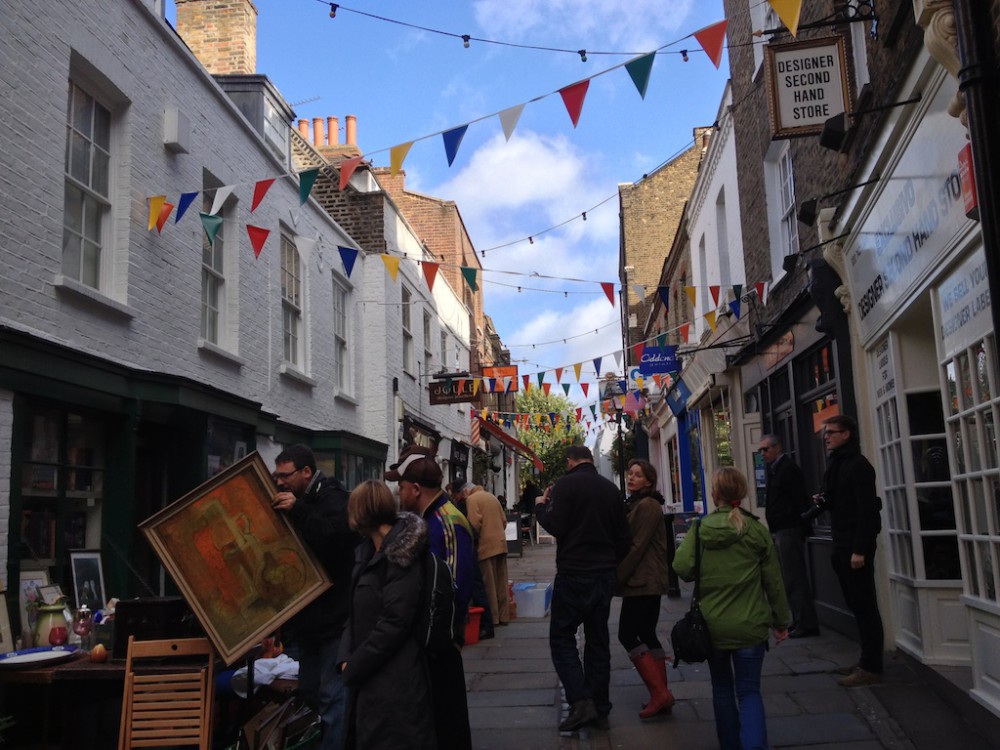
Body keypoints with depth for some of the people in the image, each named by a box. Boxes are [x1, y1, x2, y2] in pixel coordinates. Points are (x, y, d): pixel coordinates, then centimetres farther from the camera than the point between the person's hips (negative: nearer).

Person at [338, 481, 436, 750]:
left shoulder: (401, 557, -16)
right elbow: (358, 613, 11)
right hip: (368, 674, 8)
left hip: (395, 680, -8)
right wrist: (346, 658, -3)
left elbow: (394, 623, -20)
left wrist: (353, 667, -14)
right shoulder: (367, 553, 10)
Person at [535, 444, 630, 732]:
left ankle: (580, 702, -9)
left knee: (562, 636, 3)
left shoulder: (566, 484, -10)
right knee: (598, 639, 11)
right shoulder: (611, 489, 9)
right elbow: (623, 536, 13)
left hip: (573, 574, -6)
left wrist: (540, 506, 0)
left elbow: (555, 526, -17)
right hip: (604, 575, 6)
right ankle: (600, 710, 15)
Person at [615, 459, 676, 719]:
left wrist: (617, 577, -16)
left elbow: (636, 546, -18)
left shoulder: (647, 506, -14)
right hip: (649, 581, 10)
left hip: (642, 581, -10)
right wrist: (619, 575, 13)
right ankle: (661, 695, 14)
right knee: (647, 634, 10)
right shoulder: (634, 504, 17)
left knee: (627, 635, -9)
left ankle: (659, 693, -7)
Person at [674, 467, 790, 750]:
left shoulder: (700, 528, -5)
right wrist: (781, 621, 10)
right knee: (749, 690, 6)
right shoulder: (756, 530, -4)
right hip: (749, 626, -1)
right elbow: (773, 581, 0)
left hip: (712, 624, 1)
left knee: (722, 687, 19)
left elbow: (682, 567, -15)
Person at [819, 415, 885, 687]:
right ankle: (866, 661, 19)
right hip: (842, 545, 9)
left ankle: (871, 668, 1)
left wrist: (860, 549, -22)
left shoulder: (858, 465, -12)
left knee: (865, 606, -4)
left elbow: (867, 509, -18)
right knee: (856, 605, 12)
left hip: (856, 546, -9)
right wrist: (824, 501, 3)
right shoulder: (837, 464, 16)